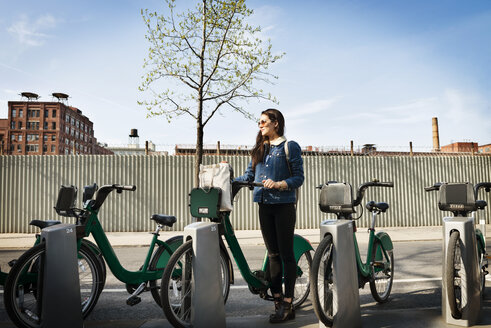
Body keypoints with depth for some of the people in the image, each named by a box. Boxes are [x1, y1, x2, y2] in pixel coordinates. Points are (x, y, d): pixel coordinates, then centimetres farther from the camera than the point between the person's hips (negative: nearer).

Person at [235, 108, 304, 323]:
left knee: (286, 254, -1)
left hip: (284, 205, -5)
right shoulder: (259, 149, 16)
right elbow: (249, 175, 13)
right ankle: (277, 300, 17)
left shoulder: (290, 147, -1)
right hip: (264, 206, 6)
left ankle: (287, 305, 6)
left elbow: (299, 178, -6)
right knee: (273, 254, 8)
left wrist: (278, 184, -21)